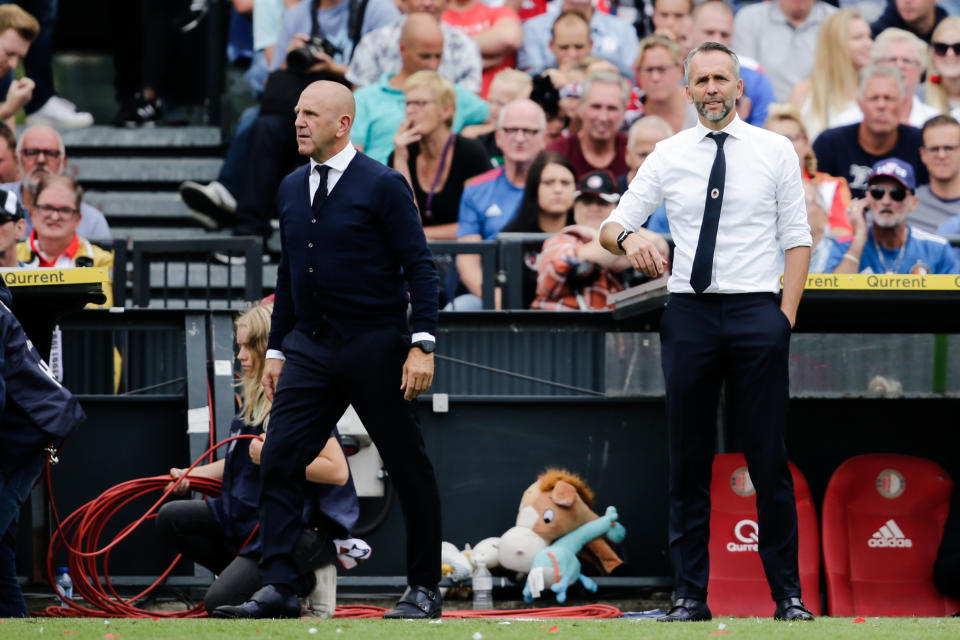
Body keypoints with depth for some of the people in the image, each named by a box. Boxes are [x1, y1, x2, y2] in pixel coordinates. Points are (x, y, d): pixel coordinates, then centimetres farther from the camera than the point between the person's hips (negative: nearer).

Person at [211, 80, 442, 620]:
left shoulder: (383, 185, -7)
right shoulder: (291, 189, 12)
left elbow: (420, 266, -9)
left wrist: (422, 345, -16)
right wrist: (276, 349, 17)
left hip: (374, 347, -6)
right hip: (309, 347, 6)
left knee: (408, 468, 2)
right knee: (279, 461, -5)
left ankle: (425, 589, 12)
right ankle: (278, 588, -4)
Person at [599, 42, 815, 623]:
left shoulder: (775, 151, 4)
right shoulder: (669, 156, 8)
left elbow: (797, 241, 4)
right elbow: (610, 227, 10)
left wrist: (787, 315, -6)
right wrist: (628, 237, -14)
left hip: (755, 312, -2)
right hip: (689, 312, 2)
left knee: (769, 459, -2)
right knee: (689, 461, 5)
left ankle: (788, 595, 4)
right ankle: (690, 595, 9)